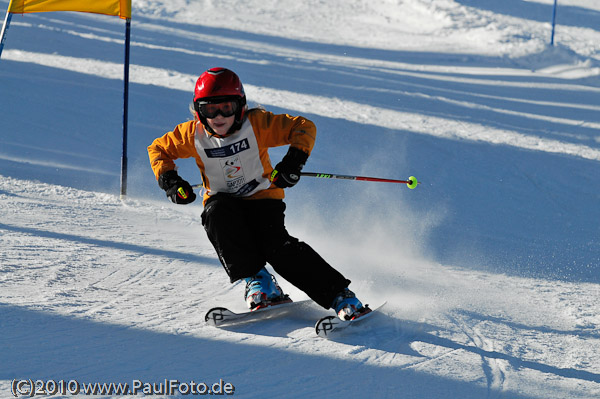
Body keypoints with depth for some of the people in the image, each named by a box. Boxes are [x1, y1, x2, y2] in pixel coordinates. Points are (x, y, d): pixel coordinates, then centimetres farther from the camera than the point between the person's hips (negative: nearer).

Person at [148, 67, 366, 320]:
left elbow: (303, 127, -11)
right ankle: (256, 281, -30)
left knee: (277, 246, -26)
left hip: (262, 198, -2)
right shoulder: (194, 134, -10)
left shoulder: (256, 124, -16)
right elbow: (158, 149, 7)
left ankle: (341, 297, -22)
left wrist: (294, 161, -27)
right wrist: (169, 181, -10)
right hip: (223, 202, 2)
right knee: (218, 213, -34)